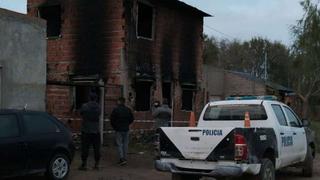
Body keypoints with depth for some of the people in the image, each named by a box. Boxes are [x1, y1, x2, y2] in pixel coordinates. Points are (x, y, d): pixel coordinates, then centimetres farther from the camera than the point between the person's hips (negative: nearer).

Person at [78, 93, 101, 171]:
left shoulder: (84, 106, -10)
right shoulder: (98, 107, 1)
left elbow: (81, 113, 5)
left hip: (86, 130, -3)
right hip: (96, 130, 3)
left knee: (85, 148, 1)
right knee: (96, 148, 10)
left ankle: (84, 164, 1)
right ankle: (97, 164, 14)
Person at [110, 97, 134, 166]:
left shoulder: (115, 110, -9)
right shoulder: (128, 110, 4)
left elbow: (112, 119, -9)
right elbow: (132, 119, 9)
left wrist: (114, 126, 6)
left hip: (118, 130, -4)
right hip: (126, 129, 4)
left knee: (119, 144, -1)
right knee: (125, 144, 11)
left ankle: (122, 159, -12)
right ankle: (124, 158, 14)